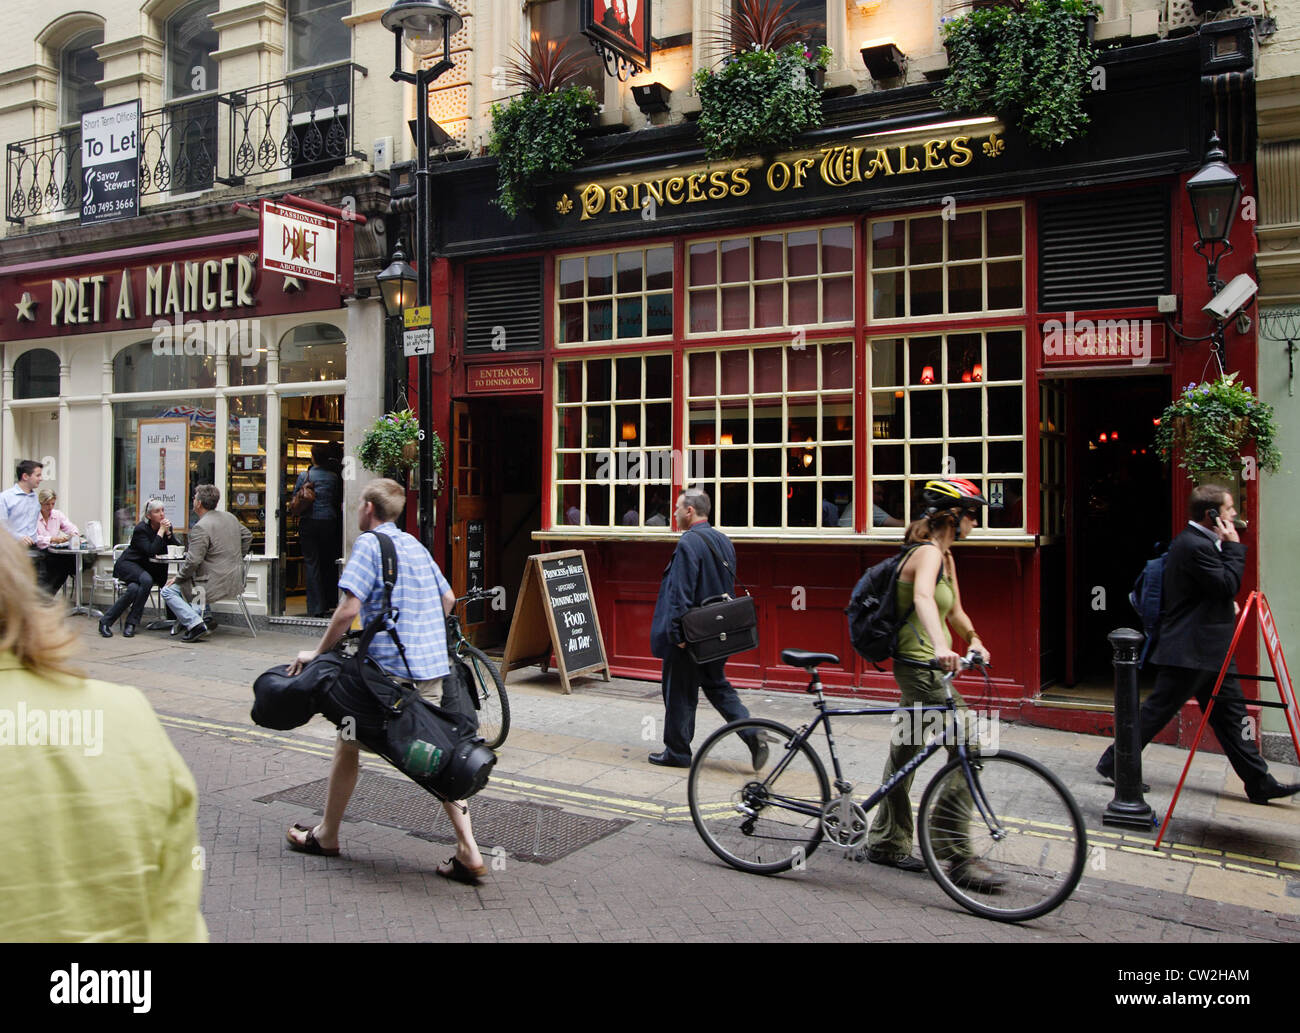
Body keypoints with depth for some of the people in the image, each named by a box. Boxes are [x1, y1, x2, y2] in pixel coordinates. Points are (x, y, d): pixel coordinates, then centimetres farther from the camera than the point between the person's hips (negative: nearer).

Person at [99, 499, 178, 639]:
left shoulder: (166, 525, 2)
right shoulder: (141, 528, -15)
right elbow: (150, 551, -26)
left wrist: (168, 532, -19)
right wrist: (161, 531, -24)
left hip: (147, 568, 5)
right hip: (128, 564, -5)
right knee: (147, 580, -34)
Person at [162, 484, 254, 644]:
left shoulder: (200, 527, -18)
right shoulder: (230, 517, 8)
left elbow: (193, 561, -20)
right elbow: (247, 536, 22)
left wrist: (177, 578, -5)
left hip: (215, 585, -9)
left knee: (168, 590, 0)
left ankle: (195, 624, -13)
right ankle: (205, 617, 24)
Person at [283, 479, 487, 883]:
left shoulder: (368, 543, -8)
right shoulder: (415, 544, 15)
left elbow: (349, 609, -16)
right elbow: (448, 599, 20)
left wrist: (318, 651, -5)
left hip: (388, 667, -7)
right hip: (432, 667, 7)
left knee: (348, 744, 13)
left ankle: (326, 835, 28)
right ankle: (468, 851, 2)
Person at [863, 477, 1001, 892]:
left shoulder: (945, 556, 14)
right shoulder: (928, 552, -17)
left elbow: (953, 610, 24)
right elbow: (923, 597, -38)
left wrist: (973, 640, 11)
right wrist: (940, 647, -52)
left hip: (922, 666, 10)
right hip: (920, 666, -10)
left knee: (905, 751, 16)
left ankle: (886, 842, 27)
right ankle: (958, 857, -5)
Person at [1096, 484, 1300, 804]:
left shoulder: (1198, 541, 15)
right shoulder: (1195, 546, -19)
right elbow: (1228, 585, -20)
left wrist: (1226, 603, 9)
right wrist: (1234, 547, -13)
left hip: (1210, 650, 11)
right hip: (1190, 650, -11)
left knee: (1231, 713, 12)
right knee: (1156, 711, -2)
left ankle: (1259, 783, 17)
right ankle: (1113, 763, 8)